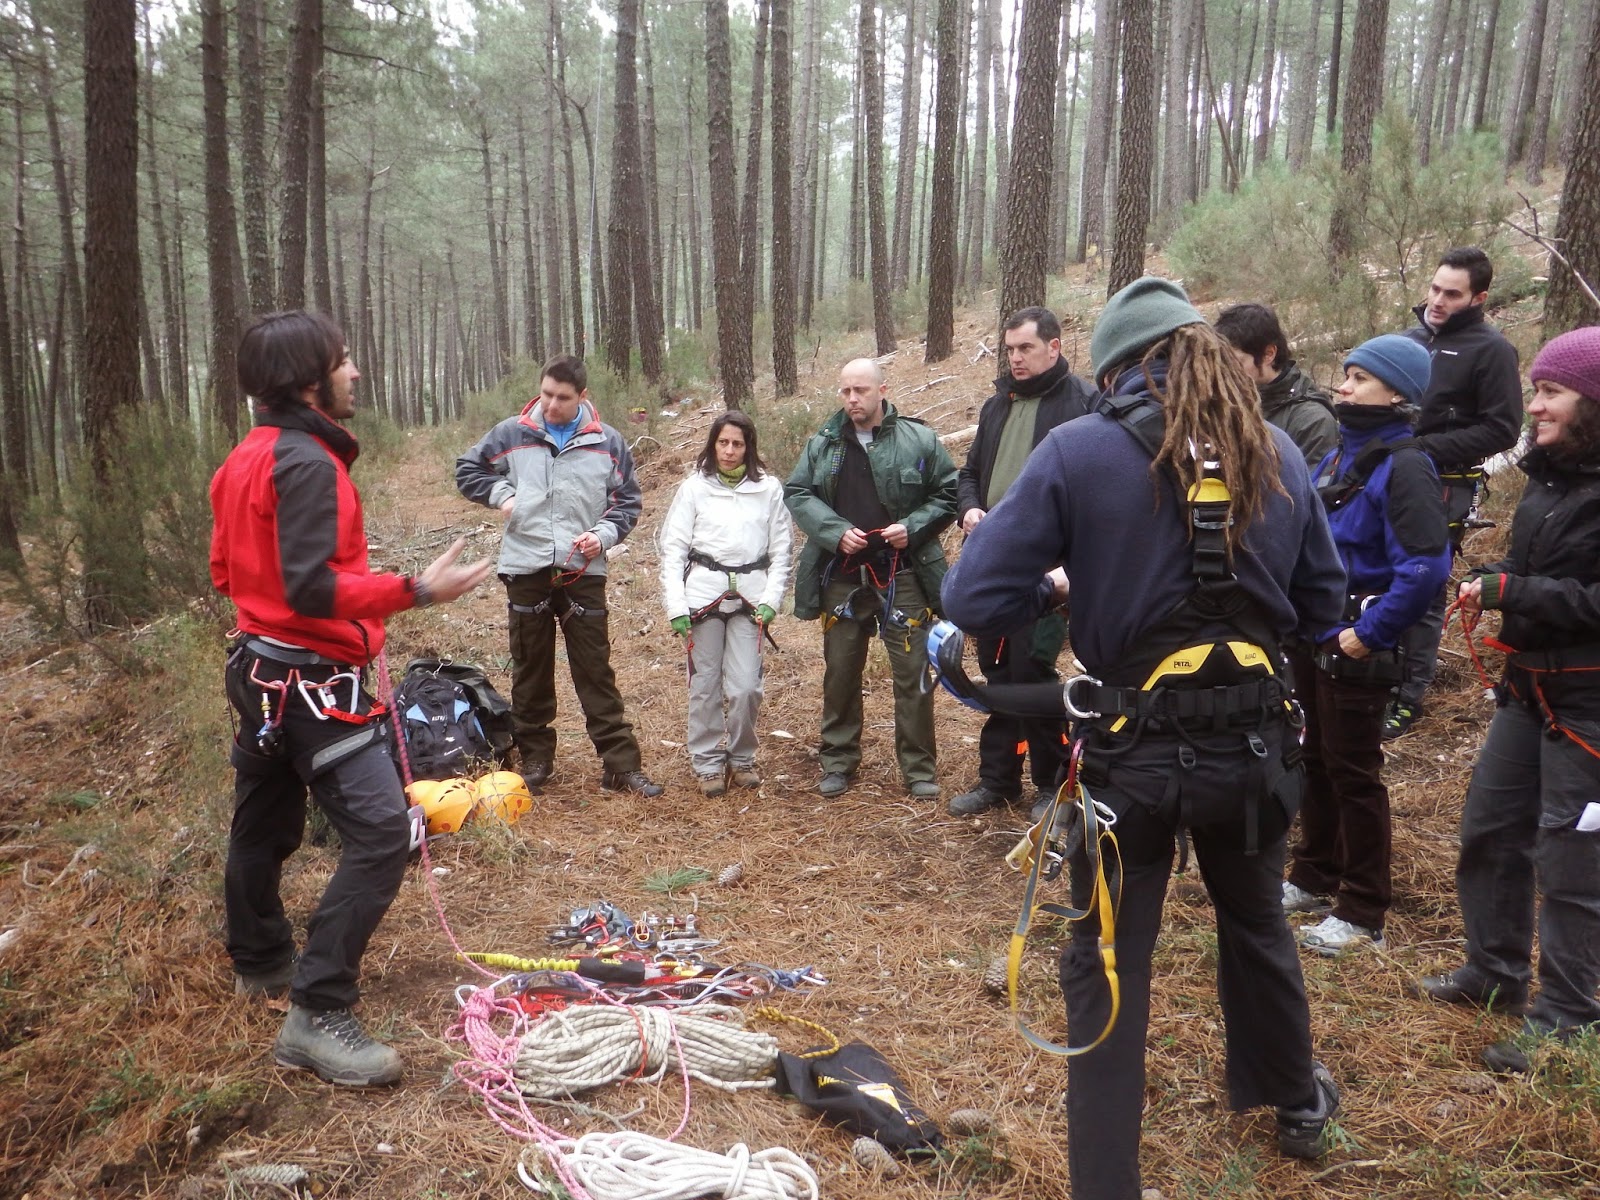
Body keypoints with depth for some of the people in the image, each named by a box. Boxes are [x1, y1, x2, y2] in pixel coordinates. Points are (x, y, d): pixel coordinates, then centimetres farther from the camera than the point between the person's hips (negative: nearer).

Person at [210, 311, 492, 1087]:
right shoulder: (308, 462, -20)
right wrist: (416, 591, -28)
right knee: (381, 832, -13)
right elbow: (311, 588, -27)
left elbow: (225, 571, 18)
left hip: (262, 668, 11)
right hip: (311, 680, -11)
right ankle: (317, 1016, -11)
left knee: (265, 822, 23)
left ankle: (260, 963, 43)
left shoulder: (246, 458, 11)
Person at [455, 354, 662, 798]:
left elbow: (628, 501, 9)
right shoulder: (511, 434, 3)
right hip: (526, 570, 1)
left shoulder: (607, 442, 2)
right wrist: (500, 494, -1)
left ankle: (621, 765, 5)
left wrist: (603, 535, -8)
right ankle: (535, 759, 23)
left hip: (584, 572, -1)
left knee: (596, 672, 2)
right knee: (530, 672, 10)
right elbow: (467, 470, 16)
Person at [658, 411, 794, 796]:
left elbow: (782, 549, 7)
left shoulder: (769, 488, 7)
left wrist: (771, 600, -3)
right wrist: (676, 605, -5)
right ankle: (708, 763, 18)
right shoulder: (694, 487, 5)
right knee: (705, 685, 3)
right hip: (703, 594, 0)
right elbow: (673, 548, 2)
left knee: (746, 686, -4)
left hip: (749, 597, 0)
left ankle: (741, 757, 18)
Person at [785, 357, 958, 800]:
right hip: (842, 577, 3)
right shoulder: (823, 443, 5)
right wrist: (836, 530, -11)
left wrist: (913, 527, -13)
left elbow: (948, 494, 3)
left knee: (912, 673, 2)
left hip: (902, 577, -2)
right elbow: (796, 494, 4)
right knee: (840, 672, 11)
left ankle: (919, 768, 15)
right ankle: (838, 761, 26)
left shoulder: (919, 440, -2)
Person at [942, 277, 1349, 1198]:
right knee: (1257, 921, 29)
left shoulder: (1078, 452, -12)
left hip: (1133, 748, -4)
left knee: (1109, 964, 11)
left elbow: (977, 601, -16)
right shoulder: (1278, 453, 2)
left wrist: (1061, 587, 2)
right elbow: (1323, 605, 11)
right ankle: (1297, 1101, 53)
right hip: (1255, 741, 5)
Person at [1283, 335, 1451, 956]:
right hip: (1314, 636, 8)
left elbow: (1426, 565, -25)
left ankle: (1363, 913, 15)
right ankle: (1314, 878, 34)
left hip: (1355, 647, -8)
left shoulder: (1404, 465, -16)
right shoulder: (1340, 454, 9)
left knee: (1352, 772, 1)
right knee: (1318, 760, 18)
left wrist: (1370, 632, -21)